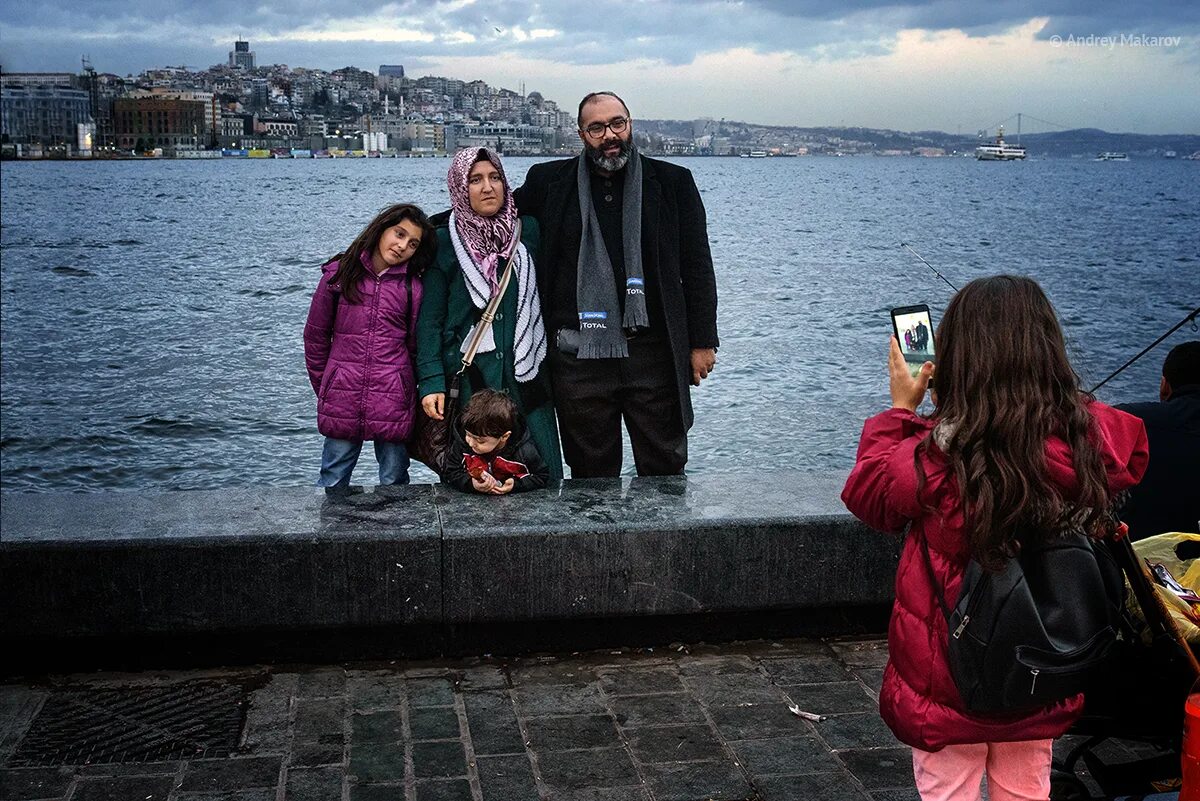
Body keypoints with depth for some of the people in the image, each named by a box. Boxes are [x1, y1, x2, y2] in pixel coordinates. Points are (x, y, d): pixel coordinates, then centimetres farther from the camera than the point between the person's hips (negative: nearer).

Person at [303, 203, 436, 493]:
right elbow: (315, 335, 11)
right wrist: (323, 388, 13)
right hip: (342, 404, 0)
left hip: (393, 404, 0)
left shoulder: (412, 287, 3)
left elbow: (416, 347, 7)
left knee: (393, 485, 8)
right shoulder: (338, 274, 4)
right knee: (332, 485, 6)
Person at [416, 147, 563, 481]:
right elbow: (429, 319, 0)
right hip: (468, 378, -2)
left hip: (526, 375, 2)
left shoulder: (528, 231, 8)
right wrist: (430, 381, -10)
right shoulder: (444, 241, 0)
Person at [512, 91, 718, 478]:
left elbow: (697, 267, 5)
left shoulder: (673, 183, 6)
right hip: (578, 357, 1)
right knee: (591, 475, 9)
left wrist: (702, 341, 1)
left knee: (665, 471, 6)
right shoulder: (549, 182, 7)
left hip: (654, 355, 0)